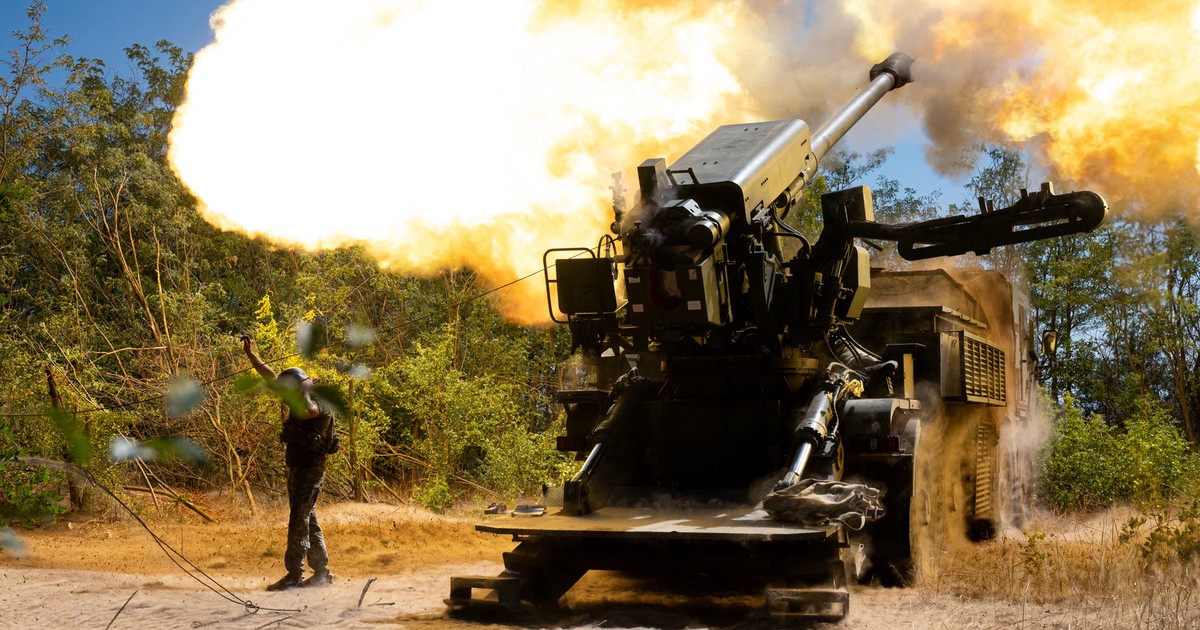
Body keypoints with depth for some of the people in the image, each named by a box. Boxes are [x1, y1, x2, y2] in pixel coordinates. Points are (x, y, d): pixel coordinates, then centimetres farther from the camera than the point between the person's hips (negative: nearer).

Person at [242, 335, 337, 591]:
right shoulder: (300, 398, 12)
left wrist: (305, 390, -23)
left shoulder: (321, 402, -13)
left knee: (299, 520, -10)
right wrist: (250, 352, 14)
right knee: (308, 521, 11)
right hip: (297, 467, 9)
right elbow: (270, 377, 16)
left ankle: (294, 575, -8)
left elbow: (305, 412, -37)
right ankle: (322, 572, 17)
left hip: (310, 469, -9)